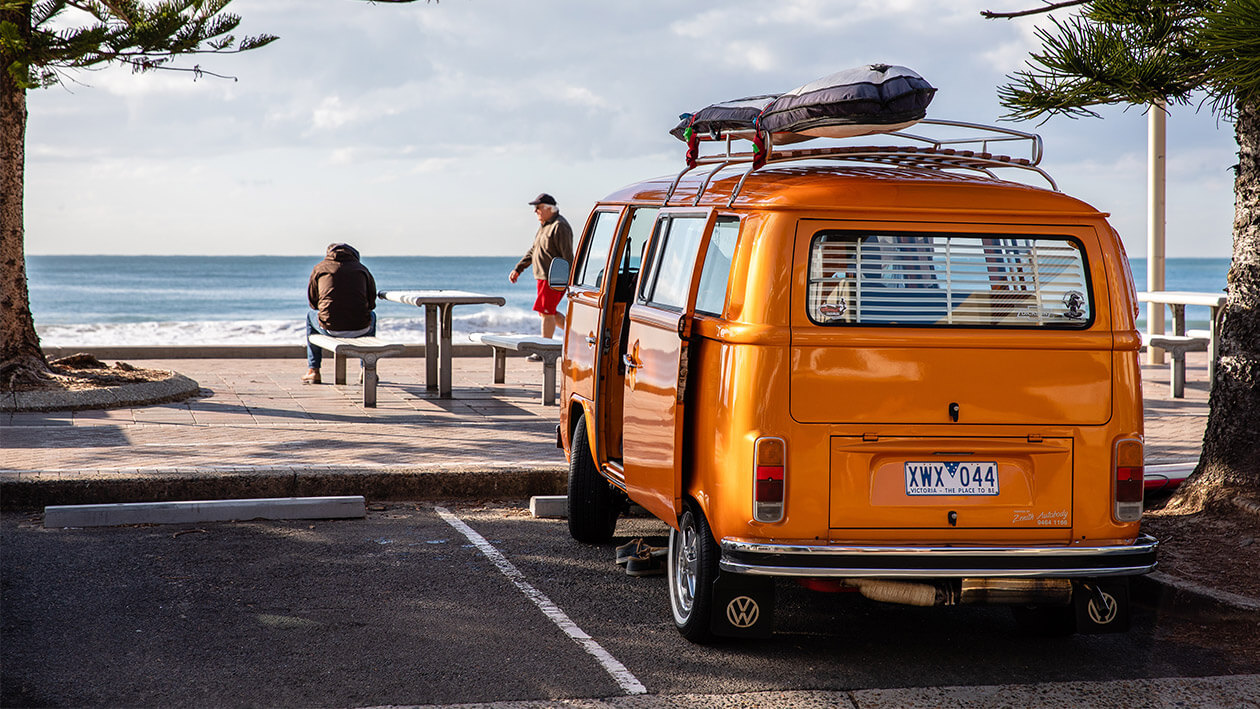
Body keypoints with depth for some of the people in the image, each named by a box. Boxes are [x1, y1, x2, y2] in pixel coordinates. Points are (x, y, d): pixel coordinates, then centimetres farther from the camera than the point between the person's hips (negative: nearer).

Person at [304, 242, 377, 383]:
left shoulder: (319, 268, 9)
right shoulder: (362, 269, 13)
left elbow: (312, 301, 17)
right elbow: (371, 302, 17)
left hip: (330, 329, -1)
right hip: (360, 329, 1)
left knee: (311, 315, 34)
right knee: (371, 316, 38)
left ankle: (313, 371, 32)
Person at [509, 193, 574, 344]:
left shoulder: (560, 227, -15)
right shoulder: (544, 225, 17)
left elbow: (568, 256, -19)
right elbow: (533, 250, 23)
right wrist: (518, 269, 17)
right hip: (544, 277, 10)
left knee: (546, 312, -8)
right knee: (548, 313, 13)